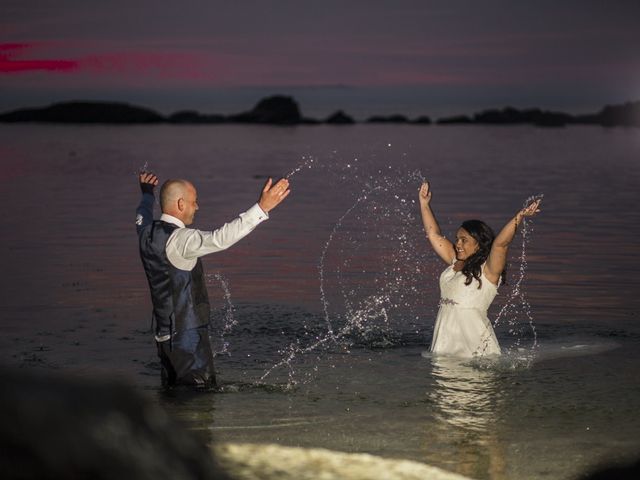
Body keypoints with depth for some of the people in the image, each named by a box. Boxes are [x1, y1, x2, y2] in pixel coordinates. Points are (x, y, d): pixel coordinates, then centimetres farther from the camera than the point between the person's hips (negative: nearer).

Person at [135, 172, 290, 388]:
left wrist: (147, 195, 51)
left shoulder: (147, 232, 5)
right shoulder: (179, 239, -22)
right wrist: (262, 207, -37)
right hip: (187, 338, -9)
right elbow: (221, 238, -35)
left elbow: (142, 217, 31)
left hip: (164, 335, 9)